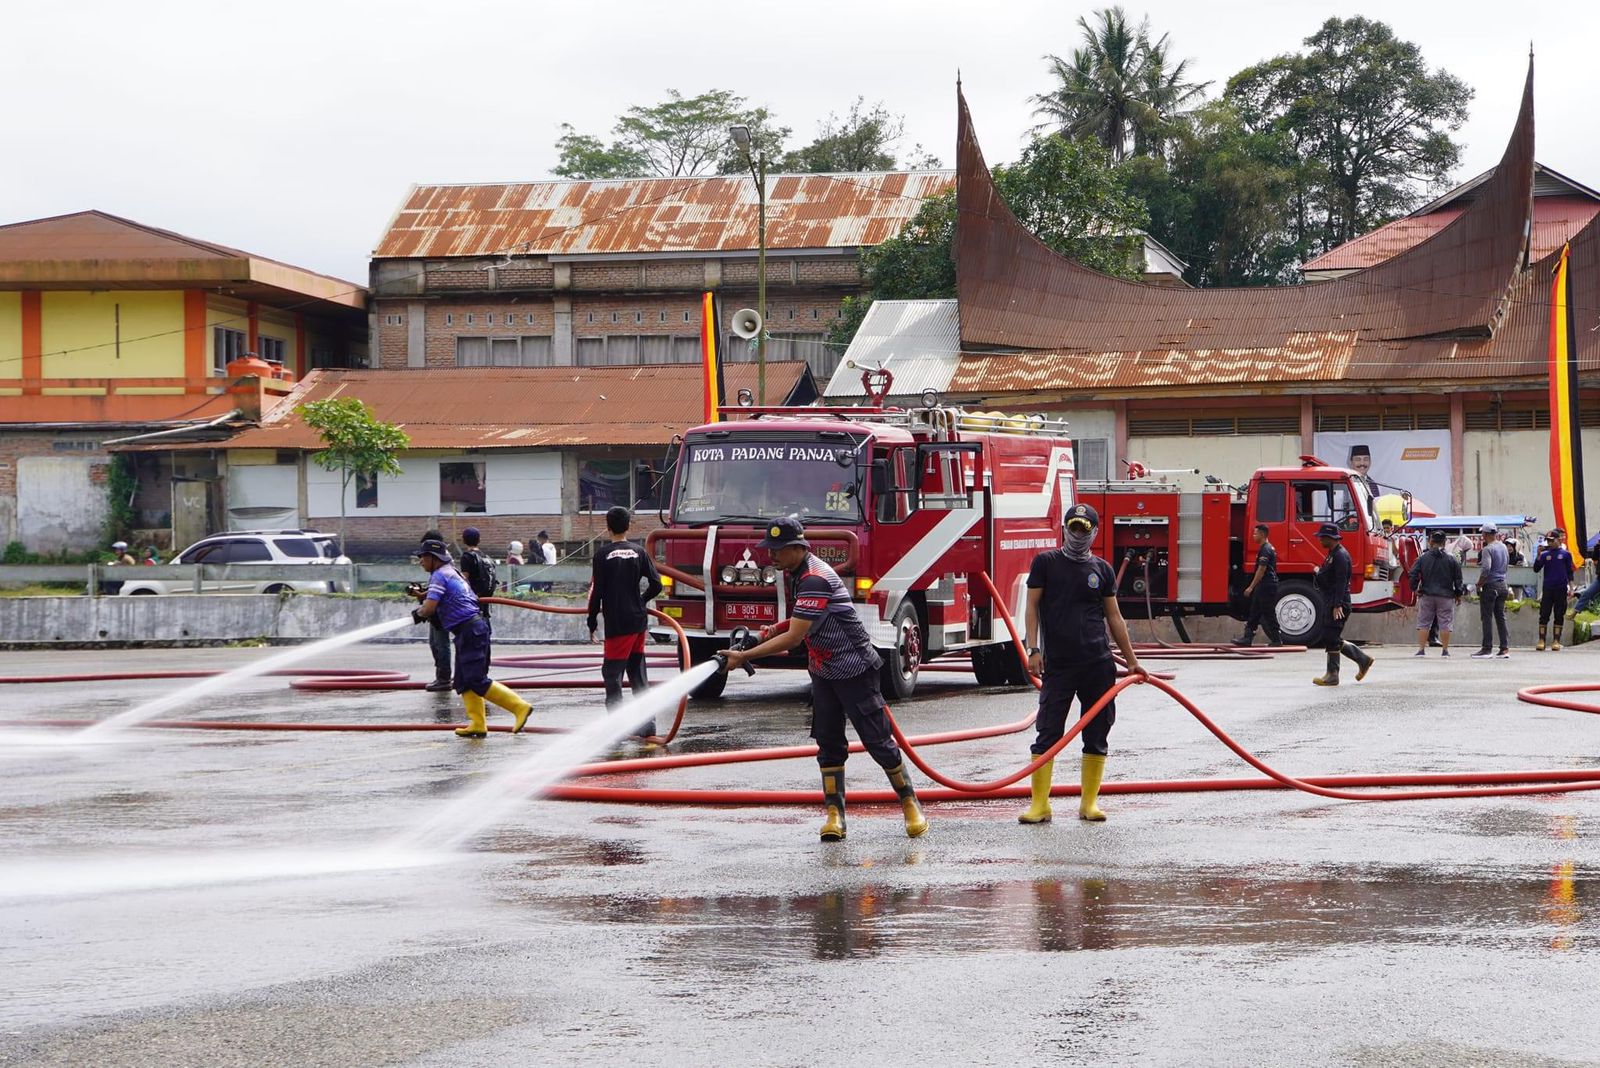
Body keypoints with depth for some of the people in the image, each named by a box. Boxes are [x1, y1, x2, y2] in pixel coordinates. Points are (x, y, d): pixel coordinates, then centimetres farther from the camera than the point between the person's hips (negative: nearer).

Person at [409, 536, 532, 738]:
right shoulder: (452, 572, 21)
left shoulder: (439, 575, -9)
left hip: (469, 630, -10)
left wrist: (418, 612, 4)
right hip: (471, 631, 10)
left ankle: (519, 706, -15)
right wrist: (424, 596, 20)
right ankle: (478, 725, 9)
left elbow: (429, 608, -17)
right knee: (463, 682, 12)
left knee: (477, 681, -13)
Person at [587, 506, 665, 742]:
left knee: (612, 673, -1)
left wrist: (592, 622, 0)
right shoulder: (639, 552, 5)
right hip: (639, 621, 5)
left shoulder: (603, 555, -7)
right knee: (638, 674, 12)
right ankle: (647, 726, 10)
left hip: (617, 625, -5)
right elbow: (656, 585, 1)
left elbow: (597, 592, -8)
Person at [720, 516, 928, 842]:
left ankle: (910, 803, 8)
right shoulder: (800, 574, 7)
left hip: (855, 671, -9)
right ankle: (834, 812, 4)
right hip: (824, 673, 9)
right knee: (828, 744, 4)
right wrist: (774, 630, 5)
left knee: (877, 740, -3)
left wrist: (744, 656, -23)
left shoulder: (815, 580, -25)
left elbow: (794, 638, -27)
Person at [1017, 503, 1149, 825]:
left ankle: (1089, 802, 11)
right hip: (1058, 665, -3)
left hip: (1098, 665, 3)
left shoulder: (1102, 569, 10)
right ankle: (1039, 804, -4)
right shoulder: (1046, 562, 4)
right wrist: (1033, 649, -12)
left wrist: (1132, 662, 13)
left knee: (1096, 735, 4)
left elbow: (1114, 617, 14)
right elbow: (1033, 605, 0)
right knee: (1048, 734, -5)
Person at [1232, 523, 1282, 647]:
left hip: (1266, 586, -11)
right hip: (1266, 586, 11)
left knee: (1268, 614, -5)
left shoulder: (1265, 550, -17)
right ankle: (1247, 638, 14)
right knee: (1254, 613, 11)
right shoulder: (1269, 548, 15)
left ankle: (1276, 640, 0)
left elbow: (1261, 570, -21)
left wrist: (1251, 587, -19)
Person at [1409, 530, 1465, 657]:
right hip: (1446, 596, 0)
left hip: (1426, 595, 0)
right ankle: (1445, 650, 5)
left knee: (1423, 623, 7)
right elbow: (1458, 579, 1)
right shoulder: (1451, 560, -2)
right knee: (1445, 623, 4)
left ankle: (1421, 649, 4)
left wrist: (1415, 589, 6)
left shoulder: (1423, 558, -1)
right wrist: (1458, 595, 12)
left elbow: (1413, 574, -5)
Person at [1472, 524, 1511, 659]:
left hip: (1490, 586, -7)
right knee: (1501, 617, 10)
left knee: (1487, 617, -3)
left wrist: (1479, 584, -12)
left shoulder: (1487, 549, -14)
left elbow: (1486, 569, -23)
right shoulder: (1503, 548, 10)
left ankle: (1487, 648, -4)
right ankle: (1505, 648, 7)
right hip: (1502, 584, 7)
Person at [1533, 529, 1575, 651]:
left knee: (1559, 616, 1)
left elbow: (1570, 572, 7)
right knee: (1544, 615, -2)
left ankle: (1556, 641, 5)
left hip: (1561, 589, -1)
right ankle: (1541, 641, 0)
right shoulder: (1545, 554, 7)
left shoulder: (1565, 554, 3)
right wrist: (1538, 555, -12)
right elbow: (1536, 569, 0)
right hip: (1547, 589, 1)